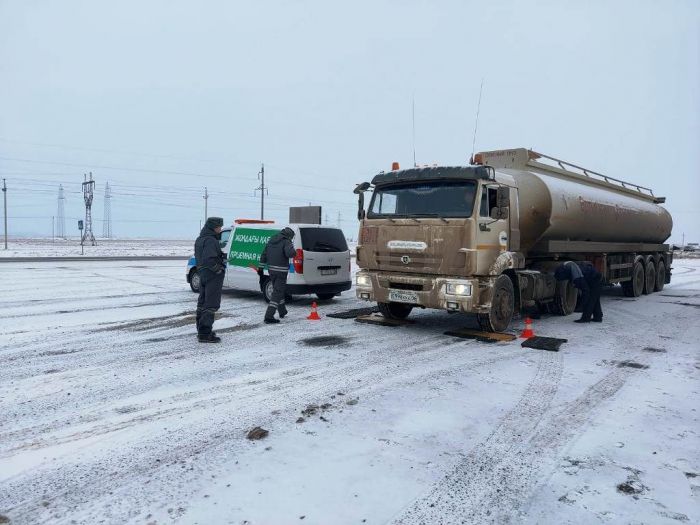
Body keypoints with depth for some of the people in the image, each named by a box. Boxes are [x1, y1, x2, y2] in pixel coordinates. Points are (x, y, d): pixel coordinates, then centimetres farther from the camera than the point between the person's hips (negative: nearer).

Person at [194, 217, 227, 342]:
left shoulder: (199, 239, 14)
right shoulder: (211, 240, -19)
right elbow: (210, 259, -29)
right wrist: (219, 270, -17)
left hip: (203, 274, 10)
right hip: (213, 276, -10)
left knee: (202, 303, 17)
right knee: (211, 304, -7)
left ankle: (201, 330, 29)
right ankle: (205, 334, -7)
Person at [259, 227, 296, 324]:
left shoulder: (271, 241, 12)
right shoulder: (286, 242, -11)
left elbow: (263, 255, 14)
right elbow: (290, 253, -29)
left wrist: (260, 267, 17)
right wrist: (291, 247, -7)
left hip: (271, 269, 8)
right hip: (281, 270, -8)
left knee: (278, 290, 23)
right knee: (277, 292, -4)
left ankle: (282, 312, 38)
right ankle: (269, 316, -11)